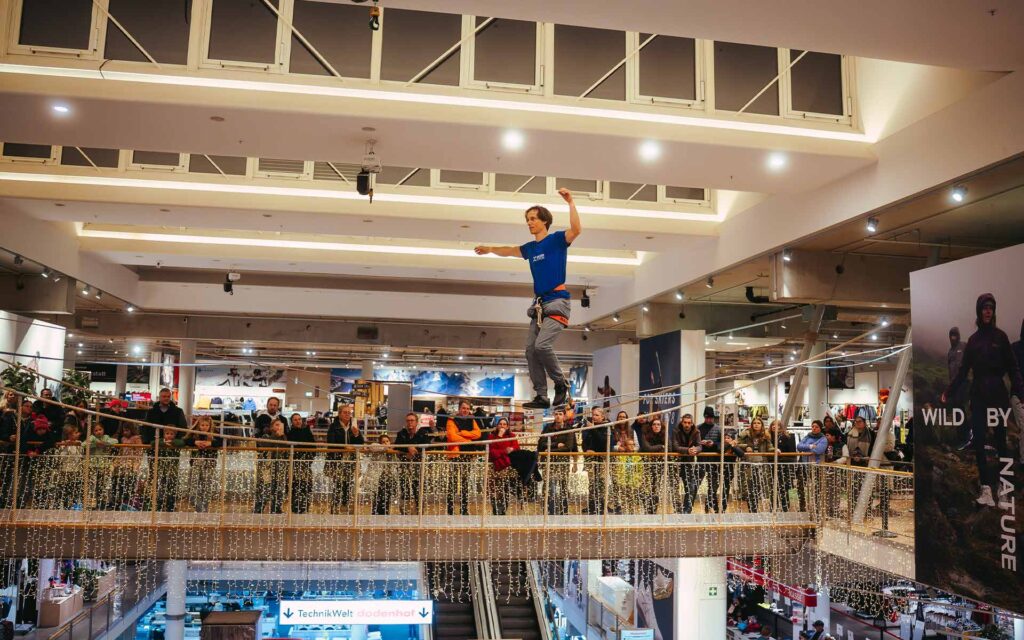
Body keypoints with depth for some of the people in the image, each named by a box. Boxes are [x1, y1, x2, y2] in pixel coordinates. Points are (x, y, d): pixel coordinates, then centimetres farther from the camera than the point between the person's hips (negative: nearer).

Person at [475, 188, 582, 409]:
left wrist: (570, 203, -28)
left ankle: (561, 384, -4)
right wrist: (490, 249, 44)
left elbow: (576, 229, -22)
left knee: (542, 345, -23)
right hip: (539, 304, 8)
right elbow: (510, 251, 34)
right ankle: (541, 396, 4)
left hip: (557, 301, -7)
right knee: (530, 349, -1)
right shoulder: (530, 248, 17)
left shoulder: (557, 239, -3)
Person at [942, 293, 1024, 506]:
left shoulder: (1000, 336, -1)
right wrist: (948, 391, 6)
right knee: (978, 441, -3)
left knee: (1000, 440, 2)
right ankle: (986, 488, -2)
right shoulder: (973, 339, 9)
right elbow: (963, 370, 11)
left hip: (998, 394, -3)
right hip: (978, 395, 3)